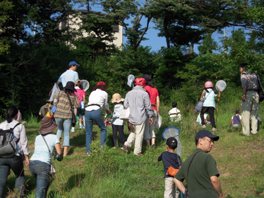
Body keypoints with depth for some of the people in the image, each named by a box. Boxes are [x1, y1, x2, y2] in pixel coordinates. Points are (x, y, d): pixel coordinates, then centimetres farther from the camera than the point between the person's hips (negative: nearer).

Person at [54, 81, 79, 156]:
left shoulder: (60, 93, 5)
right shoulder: (74, 97, 5)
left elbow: (55, 101, -1)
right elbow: (75, 109, 3)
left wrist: (55, 108, 19)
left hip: (58, 114, 1)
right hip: (68, 116, -1)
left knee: (60, 129, 29)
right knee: (67, 134, 10)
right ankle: (65, 153, 7)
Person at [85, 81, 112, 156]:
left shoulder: (92, 93, 29)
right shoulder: (104, 93, 16)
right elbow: (105, 105, 28)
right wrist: (108, 111, 53)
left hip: (87, 111, 4)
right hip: (96, 111, -4)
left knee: (88, 133, 12)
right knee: (103, 129, 15)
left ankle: (88, 151, 10)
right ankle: (102, 147, 6)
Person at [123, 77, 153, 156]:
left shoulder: (129, 93, 7)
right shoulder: (144, 94, -8)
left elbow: (125, 105, 12)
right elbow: (148, 107, -5)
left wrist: (127, 116, 22)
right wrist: (150, 117, 6)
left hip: (131, 117, 5)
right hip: (140, 118, -5)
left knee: (133, 132, 21)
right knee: (139, 134, 3)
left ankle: (127, 144, 3)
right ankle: (137, 151, 8)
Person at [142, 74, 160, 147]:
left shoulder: (145, 89, -5)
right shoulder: (155, 89, 12)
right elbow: (158, 101, 11)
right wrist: (157, 112, 18)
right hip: (154, 110, 5)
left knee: (146, 129, 4)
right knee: (151, 129, 17)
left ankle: (148, 146, 1)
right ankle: (153, 143, 0)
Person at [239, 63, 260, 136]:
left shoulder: (243, 74, 2)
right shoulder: (254, 74, 20)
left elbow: (244, 84, -16)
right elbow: (259, 86, 16)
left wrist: (244, 94, -22)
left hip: (248, 94, -6)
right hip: (256, 94, 6)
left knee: (246, 114, -3)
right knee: (254, 114, 13)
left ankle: (246, 132, -5)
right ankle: (254, 131, 12)